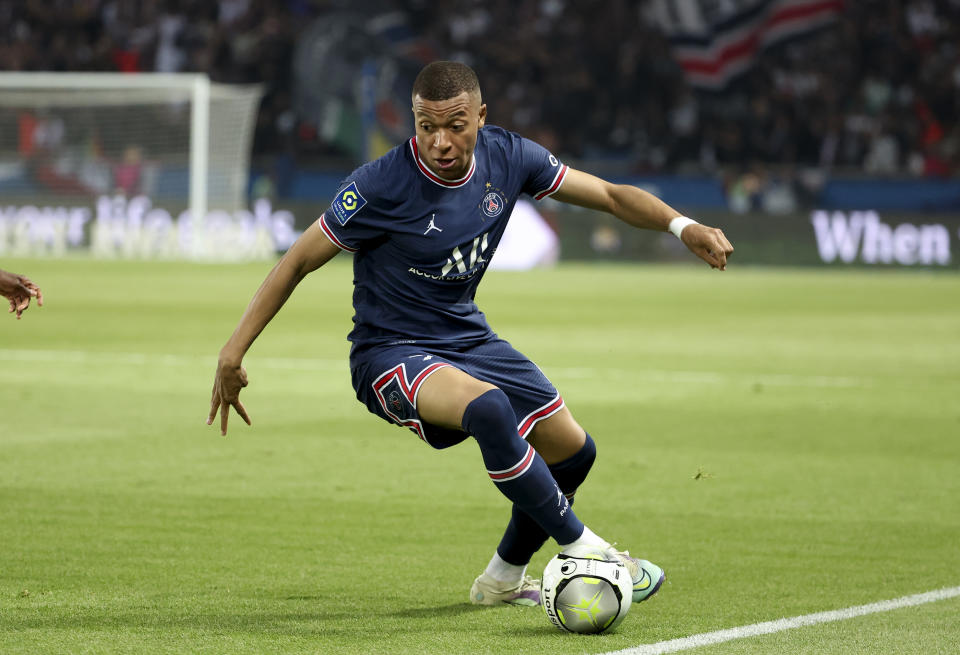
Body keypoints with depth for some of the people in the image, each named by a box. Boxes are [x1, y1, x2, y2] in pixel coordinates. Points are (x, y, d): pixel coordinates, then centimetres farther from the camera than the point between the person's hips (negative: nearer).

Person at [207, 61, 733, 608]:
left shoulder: (507, 157, -8)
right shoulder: (381, 187, -23)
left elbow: (609, 194, 2)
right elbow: (298, 262, -15)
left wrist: (683, 225, -15)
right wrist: (233, 354, -19)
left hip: (468, 337, 7)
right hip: (391, 354, -7)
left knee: (574, 452, 10)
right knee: (487, 407, -37)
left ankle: (503, 579, 33)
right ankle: (585, 550, -23)